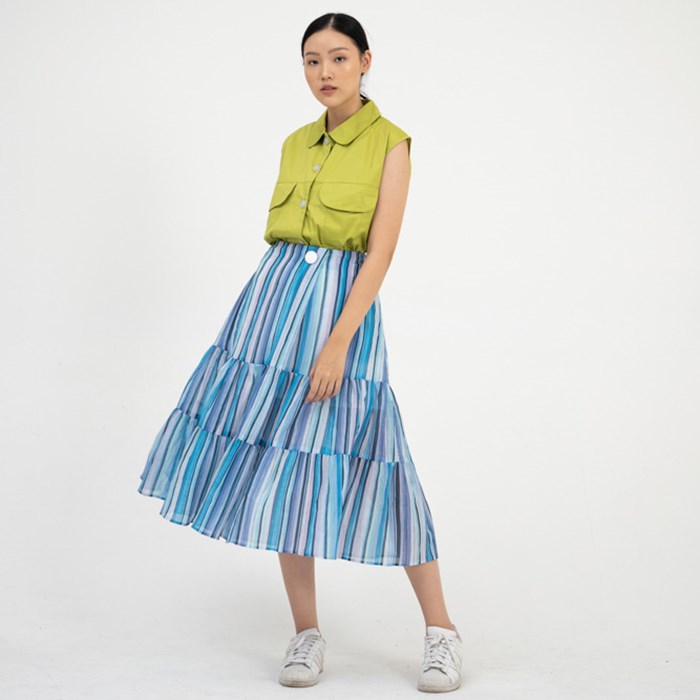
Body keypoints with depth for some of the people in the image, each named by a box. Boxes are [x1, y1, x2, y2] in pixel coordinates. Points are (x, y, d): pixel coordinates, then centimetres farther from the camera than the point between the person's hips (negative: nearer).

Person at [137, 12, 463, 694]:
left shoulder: (389, 143, -2)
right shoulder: (295, 144, 15)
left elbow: (380, 254, -10)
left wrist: (338, 342, -18)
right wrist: (264, 318, 15)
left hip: (346, 305, -5)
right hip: (274, 300, 5)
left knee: (356, 464, -7)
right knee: (284, 469, 3)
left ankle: (441, 630, 5)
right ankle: (306, 631, 14)